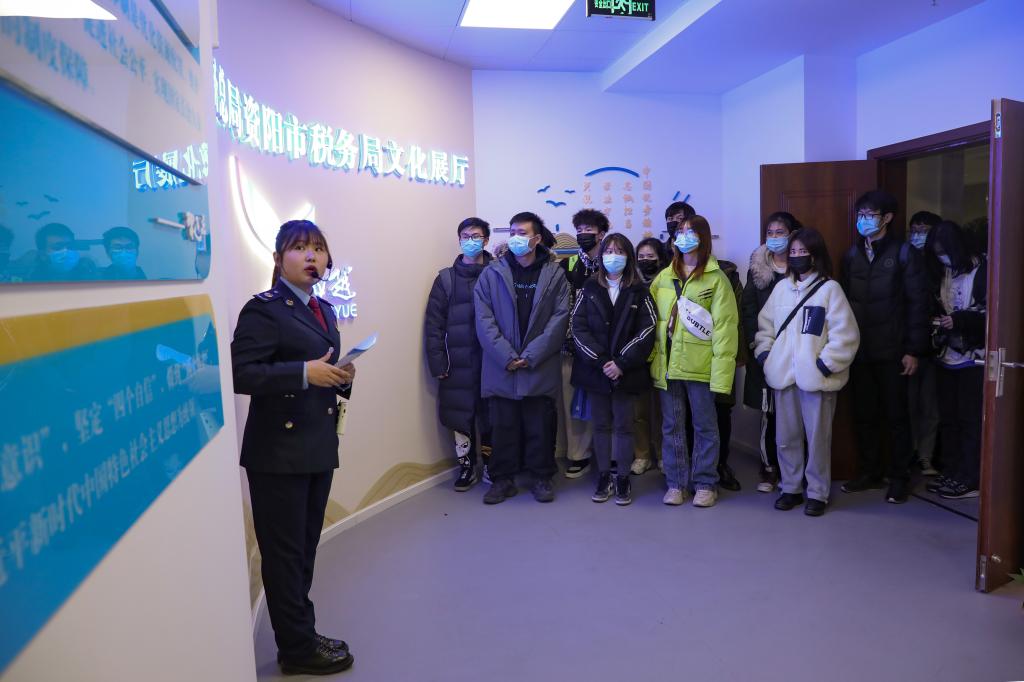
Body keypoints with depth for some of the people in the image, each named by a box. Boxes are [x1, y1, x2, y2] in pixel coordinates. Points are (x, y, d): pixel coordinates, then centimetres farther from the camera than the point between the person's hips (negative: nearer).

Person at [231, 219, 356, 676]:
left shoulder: (324, 311, 14)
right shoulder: (262, 309, -11)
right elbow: (241, 375, -19)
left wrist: (341, 378, 0)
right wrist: (304, 373, -27)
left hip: (319, 448, 8)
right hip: (278, 452, -7)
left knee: (305, 548, 16)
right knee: (284, 552, 4)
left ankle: (302, 635, 30)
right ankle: (297, 648, 17)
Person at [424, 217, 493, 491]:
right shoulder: (446, 278, 6)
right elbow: (434, 323, 2)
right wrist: (437, 362, -4)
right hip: (458, 363, 1)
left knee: (490, 413, 4)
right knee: (460, 413, 5)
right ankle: (467, 465, 22)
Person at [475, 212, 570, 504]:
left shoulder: (555, 275, 3)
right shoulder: (491, 274, 4)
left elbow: (559, 318, -2)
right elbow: (484, 319, -1)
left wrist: (531, 356, -11)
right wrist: (506, 356, -11)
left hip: (541, 368, 0)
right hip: (501, 368, 1)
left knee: (540, 426, 7)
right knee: (503, 427, 7)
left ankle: (542, 478, 23)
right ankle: (502, 479, 21)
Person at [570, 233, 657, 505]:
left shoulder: (639, 292, 2)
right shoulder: (589, 289, 5)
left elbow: (646, 331, -6)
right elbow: (578, 327, -3)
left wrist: (621, 364, -14)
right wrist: (600, 362, -13)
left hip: (626, 371, -1)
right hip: (595, 369, 2)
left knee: (623, 425, 5)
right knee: (601, 425, 9)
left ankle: (623, 480, 16)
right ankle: (603, 478, 20)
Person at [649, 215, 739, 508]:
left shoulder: (716, 279, -3)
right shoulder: (664, 277, 10)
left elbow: (724, 327, -8)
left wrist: (721, 371, -14)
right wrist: (652, 356, -2)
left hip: (700, 365, -4)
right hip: (667, 364, 4)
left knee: (705, 426, 7)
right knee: (672, 426, 10)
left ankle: (705, 484, 21)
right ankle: (676, 483, 22)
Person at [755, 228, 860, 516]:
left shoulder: (829, 288, -4)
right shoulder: (781, 288, 11)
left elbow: (846, 333, -9)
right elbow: (765, 324, 16)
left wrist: (826, 364, -13)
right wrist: (764, 354, 3)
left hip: (815, 376, -4)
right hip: (783, 374, 5)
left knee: (817, 438, 4)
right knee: (786, 436, 11)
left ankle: (817, 493, 17)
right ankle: (791, 488, 25)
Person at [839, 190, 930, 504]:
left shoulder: (904, 254, -5)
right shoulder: (851, 255, 8)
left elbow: (917, 303, -7)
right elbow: (844, 301, 9)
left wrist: (913, 350, -11)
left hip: (891, 352, -4)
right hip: (858, 351, 4)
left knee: (896, 416, 6)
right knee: (864, 415, 11)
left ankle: (899, 478, 17)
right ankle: (869, 472, 23)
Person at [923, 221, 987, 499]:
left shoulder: (982, 270, -9)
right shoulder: (944, 273, 10)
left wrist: (960, 320, -20)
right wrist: (937, 321, 0)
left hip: (974, 358, -6)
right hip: (948, 357, 6)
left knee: (971, 418, -1)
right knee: (948, 417, 9)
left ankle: (970, 479, 7)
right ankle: (951, 472, 18)